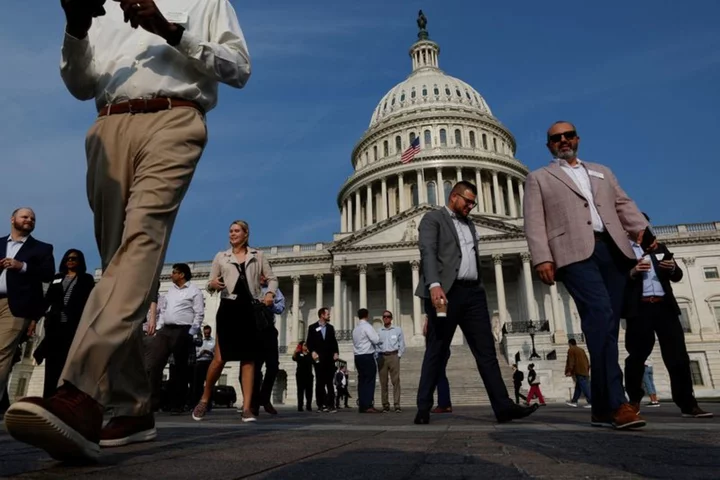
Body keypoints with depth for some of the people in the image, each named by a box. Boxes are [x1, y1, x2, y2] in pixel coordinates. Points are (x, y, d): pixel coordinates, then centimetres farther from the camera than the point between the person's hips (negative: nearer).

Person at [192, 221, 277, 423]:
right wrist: (213, 284, -13)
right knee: (220, 358, -5)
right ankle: (204, 400, 16)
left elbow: (272, 278, 12)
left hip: (251, 310, 1)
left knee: (248, 359, -1)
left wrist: (270, 293, -8)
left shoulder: (258, 256, 13)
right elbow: (210, 284, 11)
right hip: (228, 309, 0)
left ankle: (247, 408, 0)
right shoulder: (221, 257, 13)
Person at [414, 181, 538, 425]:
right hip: (446, 291, -6)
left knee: (486, 350, 2)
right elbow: (428, 252, -12)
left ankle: (503, 406, 2)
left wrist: (479, 287, 15)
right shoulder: (433, 218, 3)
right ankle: (423, 408, 7)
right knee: (437, 351, -2)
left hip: (472, 292, 7)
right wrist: (434, 284, -27)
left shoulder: (470, 224, 26)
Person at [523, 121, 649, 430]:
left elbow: (623, 204, 19)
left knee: (608, 325, 1)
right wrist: (542, 258, -11)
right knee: (600, 315, -23)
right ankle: (616, 402, -23)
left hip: (613, 249, 5)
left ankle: (602, 408, 7)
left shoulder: (602, 172, 31)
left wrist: (641, 228, -2)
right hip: (575, 252, -5)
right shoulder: (539, 178, 16)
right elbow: (534, 222, 4)